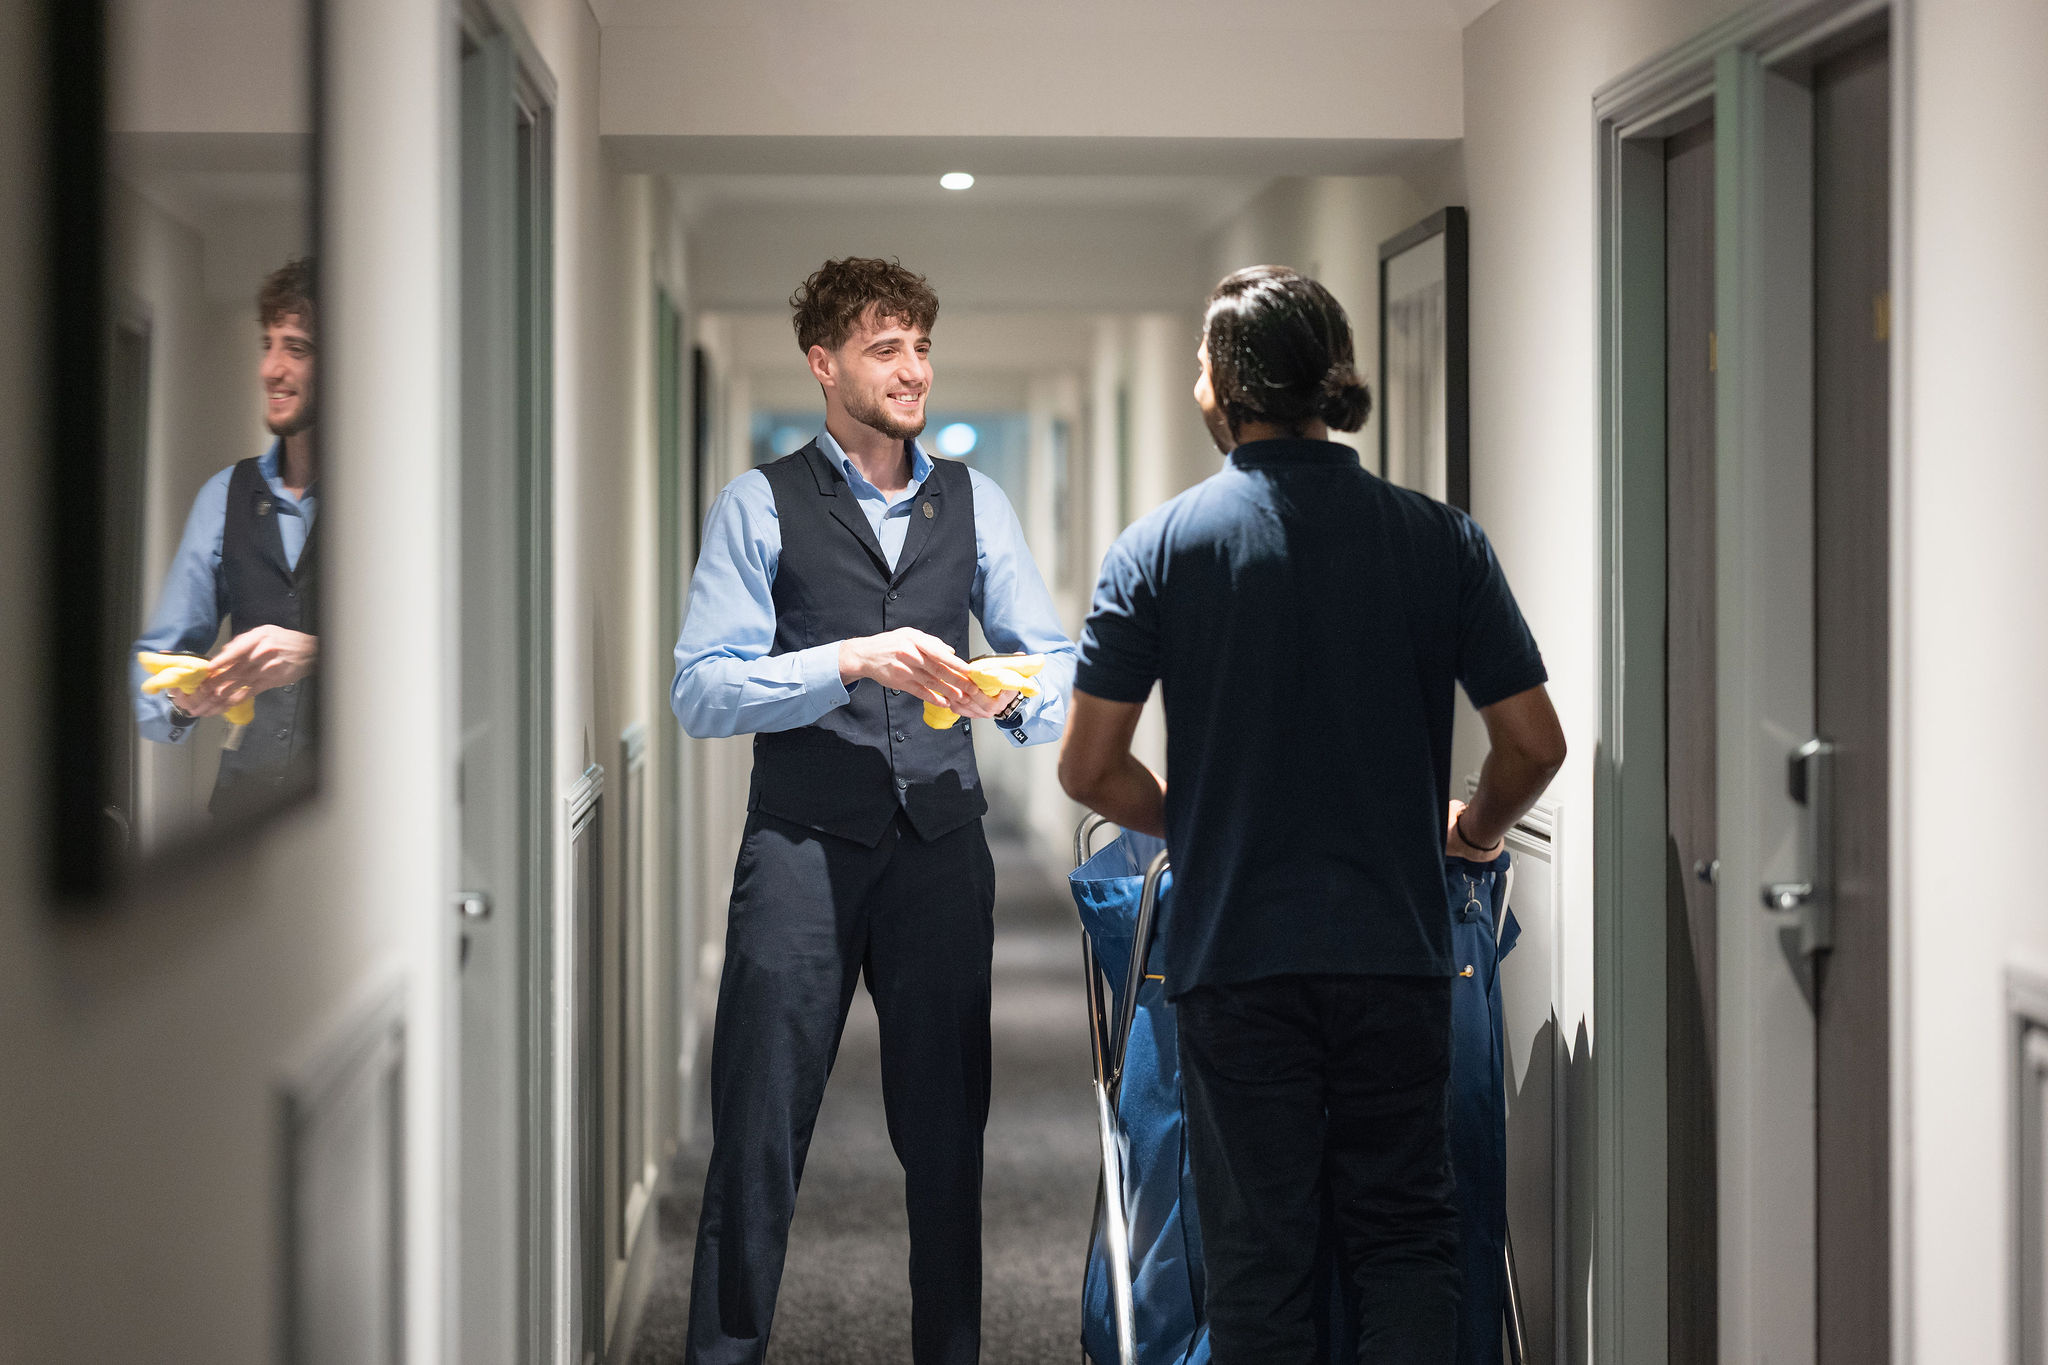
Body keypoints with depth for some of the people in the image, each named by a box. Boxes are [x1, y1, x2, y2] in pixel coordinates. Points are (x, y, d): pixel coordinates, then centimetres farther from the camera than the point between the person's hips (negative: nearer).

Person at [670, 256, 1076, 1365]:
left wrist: (1012, 697, -16)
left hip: (941, 843, 3)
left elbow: (1059, 670, 7)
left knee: (947, 1125, 10)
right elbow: (701, 691, -7)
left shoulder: (974, 504, 13)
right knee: (760, 1128, -2)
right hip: (803, 843, -3)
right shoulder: (762, 505, 1)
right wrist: (850, 661, -19)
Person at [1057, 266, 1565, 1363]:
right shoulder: (1440, 541, 0)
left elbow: (1089, 768, -3)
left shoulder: (1157, 549, -3)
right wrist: (1470, 830, 21)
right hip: (1397, 946, 1)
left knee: (1258, 1256, 6)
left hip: (1234, 954, -1)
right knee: (1405, 1240, 10)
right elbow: (1535, 745, 1)